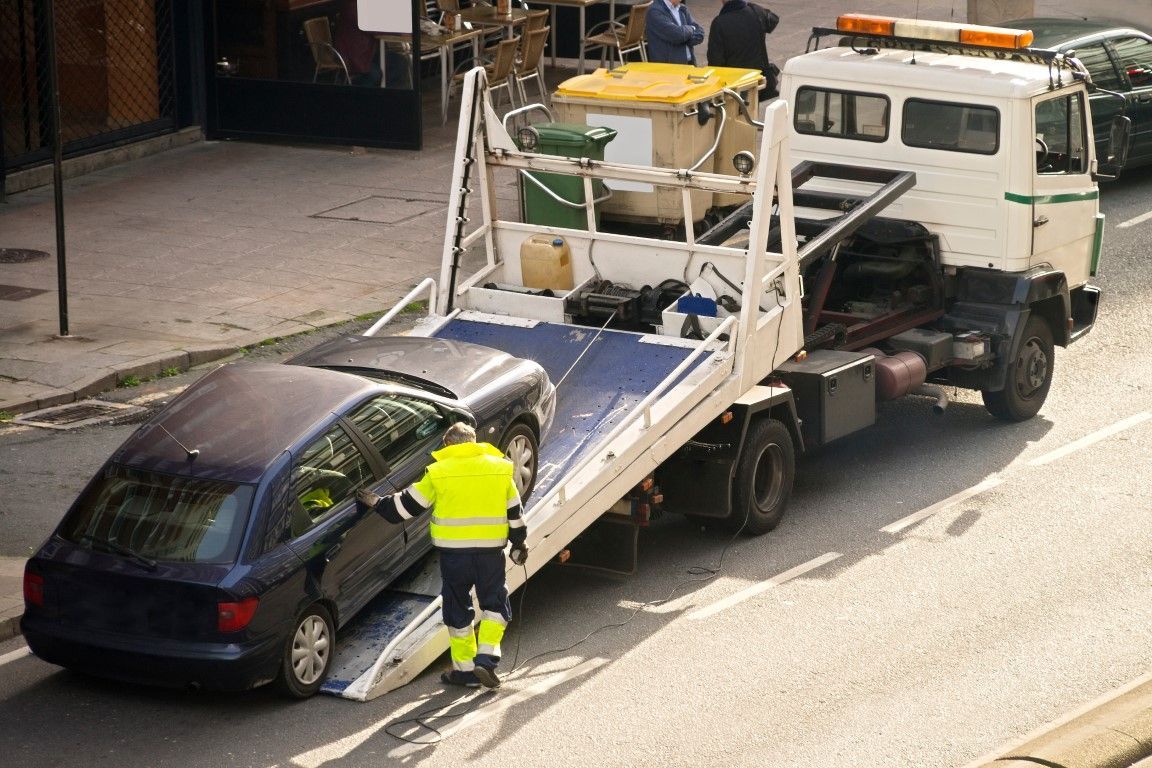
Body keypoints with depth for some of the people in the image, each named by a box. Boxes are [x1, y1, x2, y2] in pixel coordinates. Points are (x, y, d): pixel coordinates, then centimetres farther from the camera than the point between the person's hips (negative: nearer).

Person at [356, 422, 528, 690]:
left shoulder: (438, 472, -2)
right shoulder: (499, 469, 4)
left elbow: (407, 505, 3)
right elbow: (515, 512, 10)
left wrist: (378, 503, 19)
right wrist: (519, 544, 23)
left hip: (453, 552, -1)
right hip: (490, 551, 1)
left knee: (458, 610, 12)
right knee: (495, 604, 16)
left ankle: (465, 670, 15)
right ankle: (486, 659, -1)